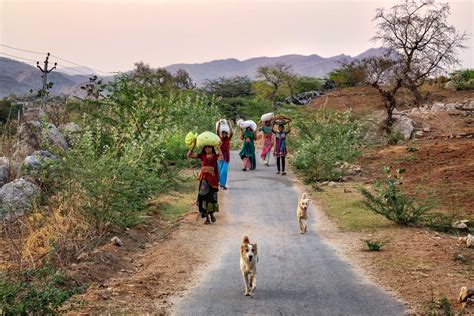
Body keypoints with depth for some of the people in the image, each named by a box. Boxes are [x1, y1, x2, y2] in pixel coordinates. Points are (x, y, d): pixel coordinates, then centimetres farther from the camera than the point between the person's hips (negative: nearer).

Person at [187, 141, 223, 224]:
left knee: (212, 197, 4)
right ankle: (206, 217, 7)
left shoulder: (215, 156, 0)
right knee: (203, 196, -2)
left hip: (212, 178, -1)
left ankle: (212, 214, 30)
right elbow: (189, 155, 1)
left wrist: (218, 148, -18)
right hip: (204, 178, 1)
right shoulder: (202, 155, 5)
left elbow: (221, 158, -24)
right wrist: (193, 145, -4)